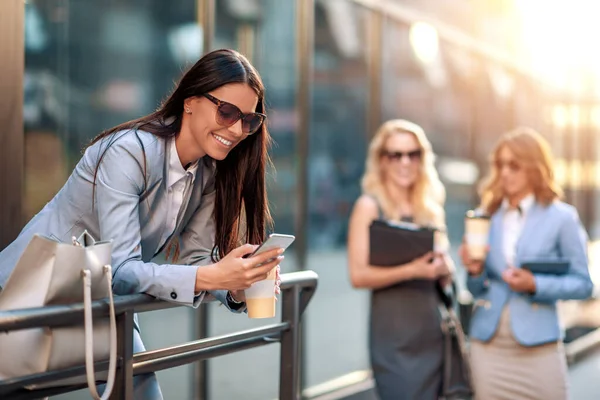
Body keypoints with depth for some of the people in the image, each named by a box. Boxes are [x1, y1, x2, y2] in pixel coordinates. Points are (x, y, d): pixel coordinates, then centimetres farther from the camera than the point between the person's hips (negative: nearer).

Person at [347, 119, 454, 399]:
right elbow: (358, 275, -12)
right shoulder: (370, 206, -4)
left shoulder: (431, 206, 13)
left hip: (433, 328, 6)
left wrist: (444, 266, -3)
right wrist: (412, 270, -22)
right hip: (394, 334, -6)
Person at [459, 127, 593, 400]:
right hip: (488, 344, 3)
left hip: (538, 344, -3)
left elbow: (583, 284, -2)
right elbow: (477, 290, 12)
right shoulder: (488, 216, 6)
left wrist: (535, 285, -16)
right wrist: (475, 272, -10)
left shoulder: (561, 217, -3)